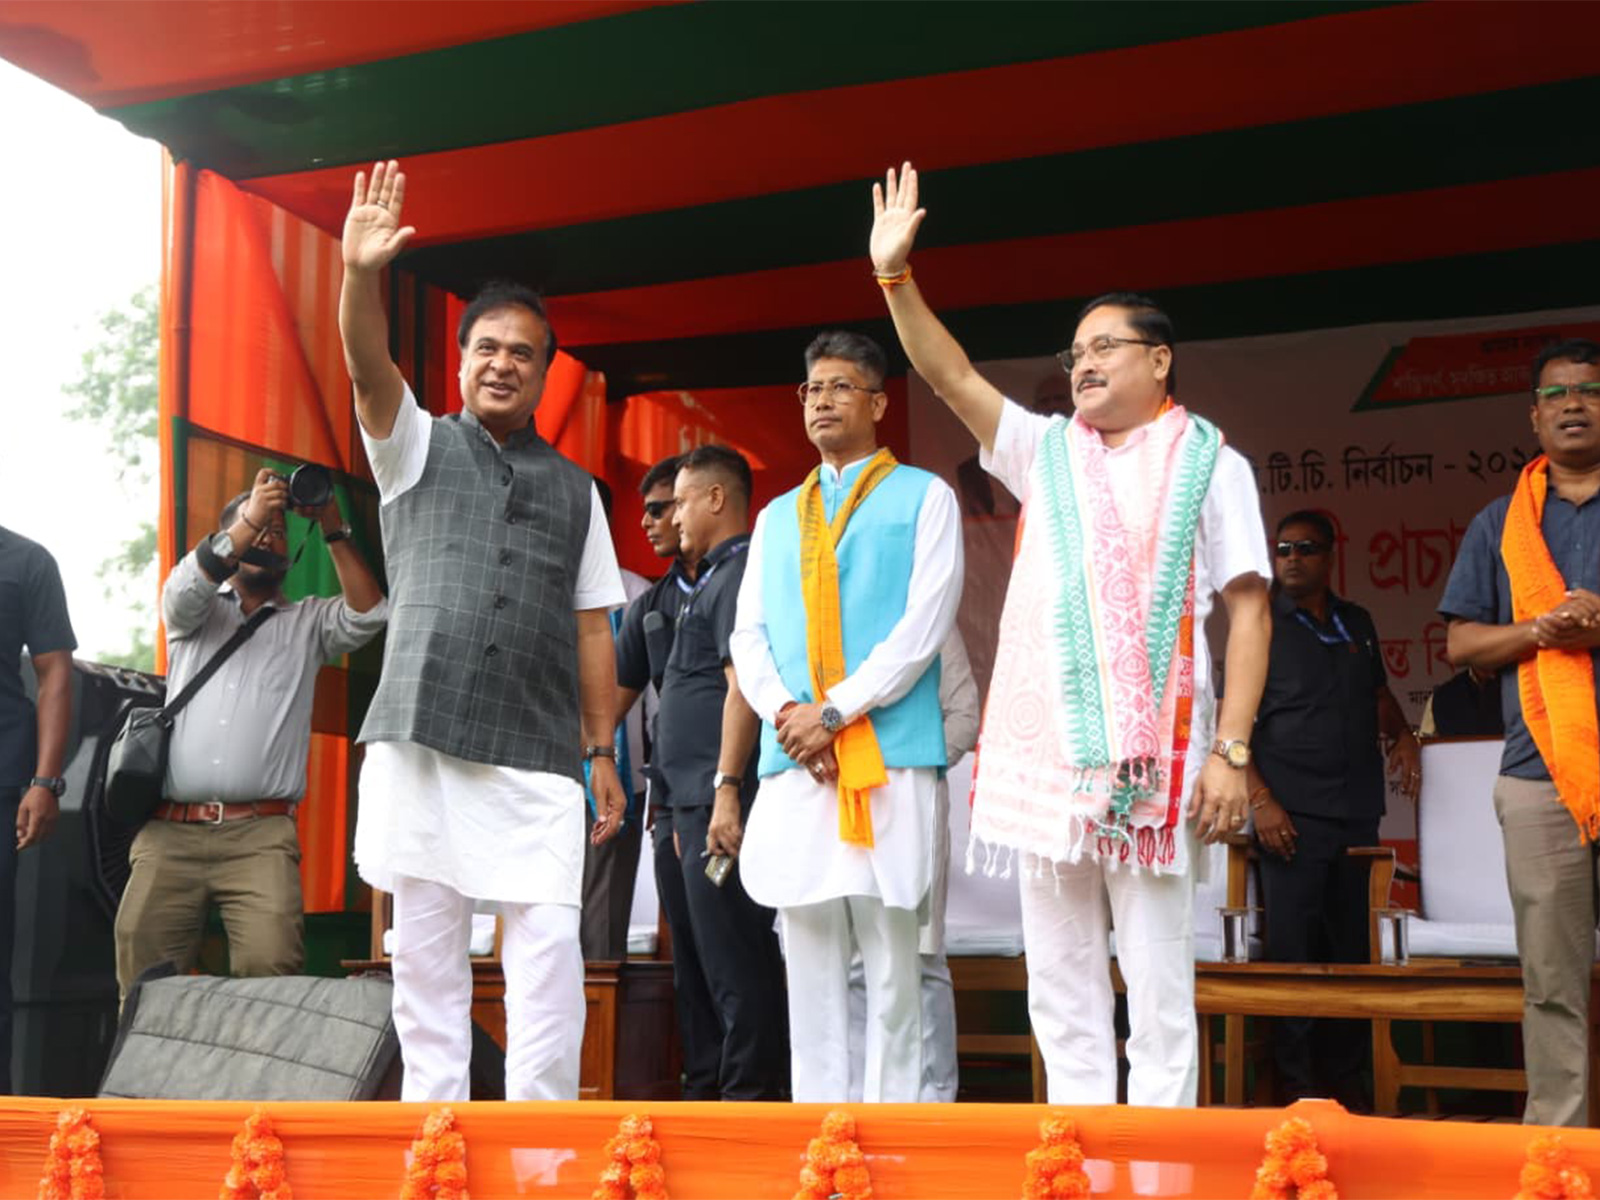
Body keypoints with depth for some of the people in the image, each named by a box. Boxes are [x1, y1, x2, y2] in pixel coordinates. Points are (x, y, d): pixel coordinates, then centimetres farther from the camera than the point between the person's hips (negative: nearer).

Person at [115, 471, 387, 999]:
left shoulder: (308, 621, 20)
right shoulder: (196, 612, 21)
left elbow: (368, 615, 1)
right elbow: (184, 587, -2)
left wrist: (332, 530, -1)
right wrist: (249, 519, -10)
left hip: (260, 836, -1)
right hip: (168, 832, 1)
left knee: (269, 966, -22)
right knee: (141, 964, -10)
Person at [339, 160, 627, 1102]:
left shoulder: (574, 489, 16)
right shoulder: (418, 446, 11)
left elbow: (592, 629, 13)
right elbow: (370, 368, -9)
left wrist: (603, 752, 7)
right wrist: (362, 273, -27)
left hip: (539, 754, 1)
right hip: (422, 740, -1)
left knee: (549, 947, -6)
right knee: (426, 948, 3)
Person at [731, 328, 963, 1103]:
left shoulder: (923, 497, 7)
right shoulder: (777, 516, 21)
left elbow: (924, 625, -5)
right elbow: (748, 637, 14)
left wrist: (833, 712, -12)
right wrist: (784, 712, -6)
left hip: (888, 762, -4)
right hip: (792, 767, 4)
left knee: (891, 965, -2)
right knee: (809, 965, 5)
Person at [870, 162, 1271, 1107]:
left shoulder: (1209, 463, 4)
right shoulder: (1044, 451, 16)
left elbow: (1249, 612, -1)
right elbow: (952, 376, 9)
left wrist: (1232, 752, -9)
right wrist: (896, 275, -3)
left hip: (1153, 758, -4)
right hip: (1042, 751, 4)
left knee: (1158, 978, -2)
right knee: (1059, 983, 8)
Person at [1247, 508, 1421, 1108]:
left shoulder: (1357, 623, 14)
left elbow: (1379, 694, 27)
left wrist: (1402, 735, 6)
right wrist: (1260, 799, -14)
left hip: (1358, 811, 5)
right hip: (1293, 814, -5)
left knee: (1352, 945, 9)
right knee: (1292, 949, -3)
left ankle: (1346, 1076, 19)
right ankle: (1295, 1081, 6)